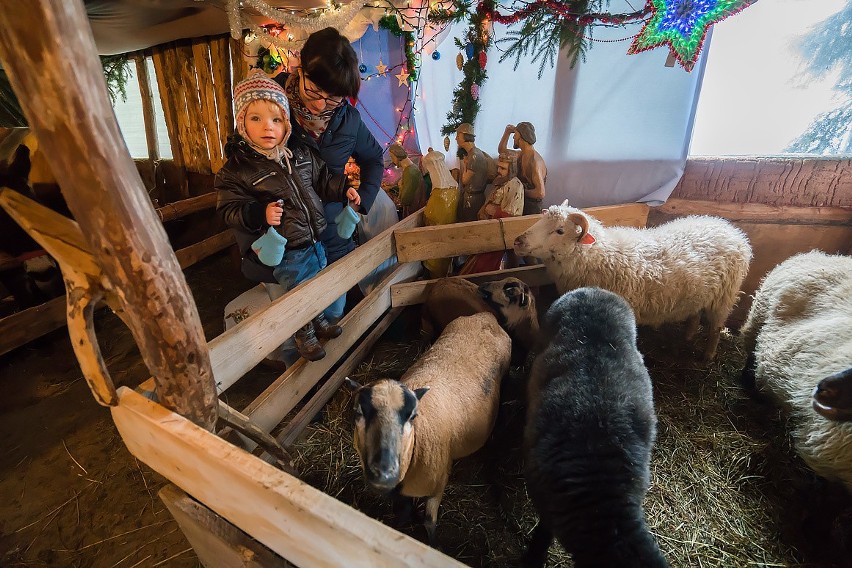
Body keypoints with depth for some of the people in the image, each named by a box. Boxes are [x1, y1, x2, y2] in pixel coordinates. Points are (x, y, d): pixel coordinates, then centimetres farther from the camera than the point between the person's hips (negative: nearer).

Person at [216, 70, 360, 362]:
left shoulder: (301, 155, 2)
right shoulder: (236, 170, -14)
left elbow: (322, 178, 17)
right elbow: (229, 209, -15)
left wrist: (343, 188, 5)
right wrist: (259, 214, -30)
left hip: (314, 240, 6)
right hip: (286, 253, -6)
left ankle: (319, 319, 48)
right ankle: (304, 335, 31)